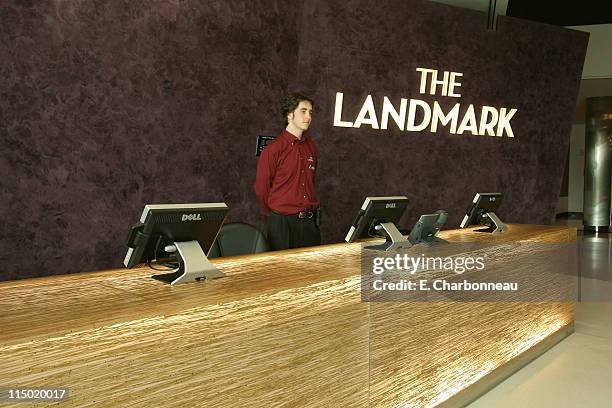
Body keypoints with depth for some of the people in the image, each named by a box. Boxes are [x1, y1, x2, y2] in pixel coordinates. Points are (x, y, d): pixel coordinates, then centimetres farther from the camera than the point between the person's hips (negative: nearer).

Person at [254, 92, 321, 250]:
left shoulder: (311, 146, 7)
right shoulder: (273, 149, -11)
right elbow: (261, 189, -4)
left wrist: (309, 211, 16)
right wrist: (275, 215, 8)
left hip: (310, 221, 5)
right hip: (283, 223, -5)